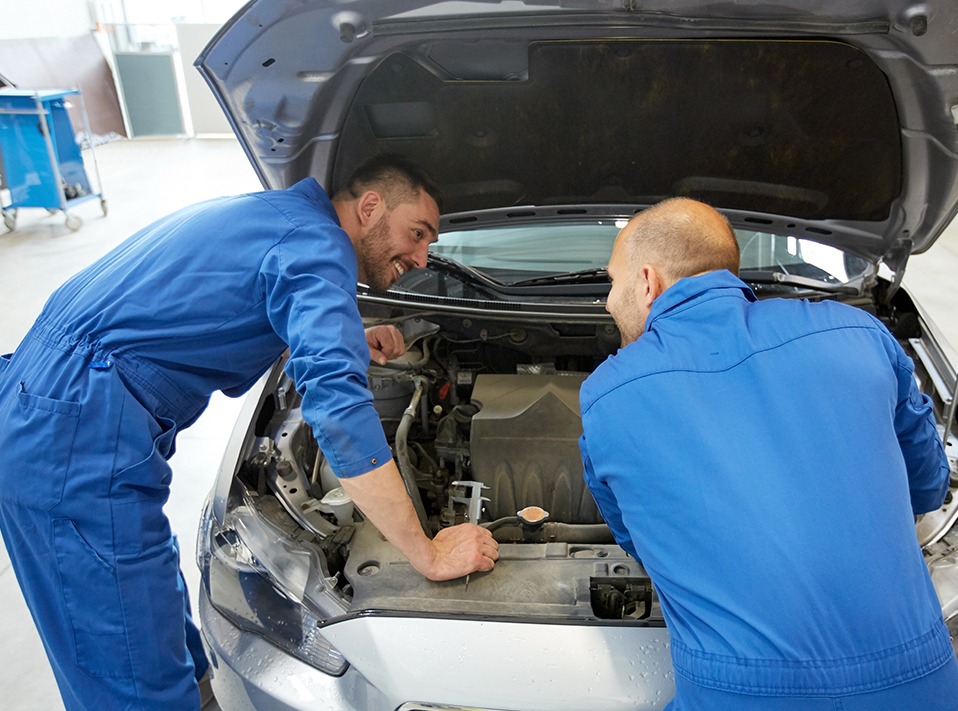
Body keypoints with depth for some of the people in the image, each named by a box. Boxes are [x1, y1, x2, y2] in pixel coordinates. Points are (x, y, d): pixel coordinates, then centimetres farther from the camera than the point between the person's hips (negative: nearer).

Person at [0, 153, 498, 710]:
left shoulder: (270, 213, 18)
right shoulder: (316, 243, -12)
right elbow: (337, 406, -25)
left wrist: (348, 342, 22)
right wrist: (429, 554, -19)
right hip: (80, 443, -10)